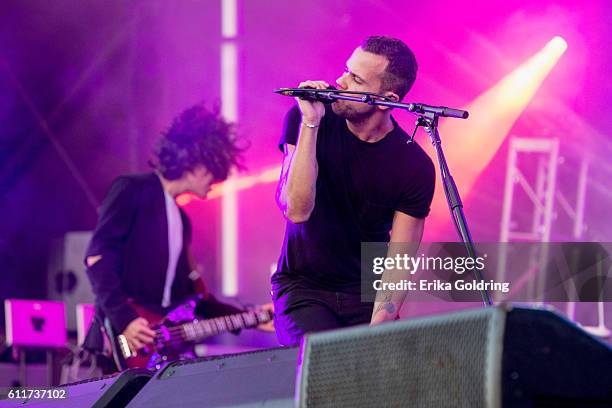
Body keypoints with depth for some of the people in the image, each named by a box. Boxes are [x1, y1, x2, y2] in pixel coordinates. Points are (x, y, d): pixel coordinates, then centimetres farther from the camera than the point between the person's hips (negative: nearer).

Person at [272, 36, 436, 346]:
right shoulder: (304, 119, -11)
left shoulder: (415, 167, -12)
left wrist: (377, 331, -26)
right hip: (303, 286, -1)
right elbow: (296, 209, -24)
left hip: (367, 293, 1)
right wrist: (310, 124, -29)